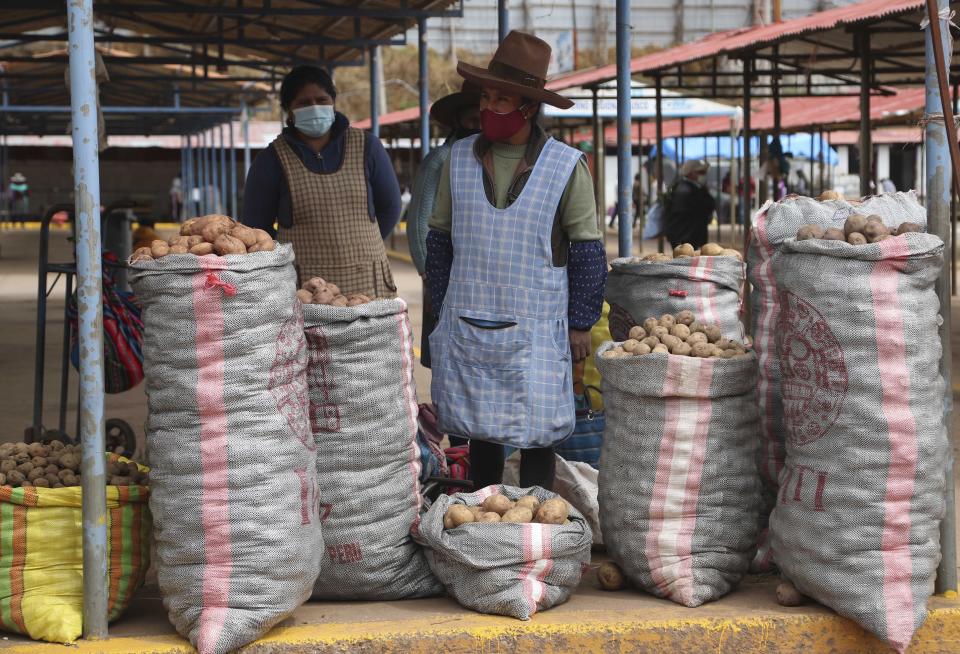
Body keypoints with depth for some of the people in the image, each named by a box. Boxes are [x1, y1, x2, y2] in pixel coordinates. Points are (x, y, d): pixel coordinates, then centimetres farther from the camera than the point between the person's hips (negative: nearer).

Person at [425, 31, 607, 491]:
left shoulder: (566, 166, -4)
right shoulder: (459, 160, 5)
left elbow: (587, 250, 0)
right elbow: (440, 240, 13)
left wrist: (580, 324, -2)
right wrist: (444, 310, 11)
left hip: (536, 331, -3)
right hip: (466, 327, 3)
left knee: (536, 436, 2)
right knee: (480, 432, 11)